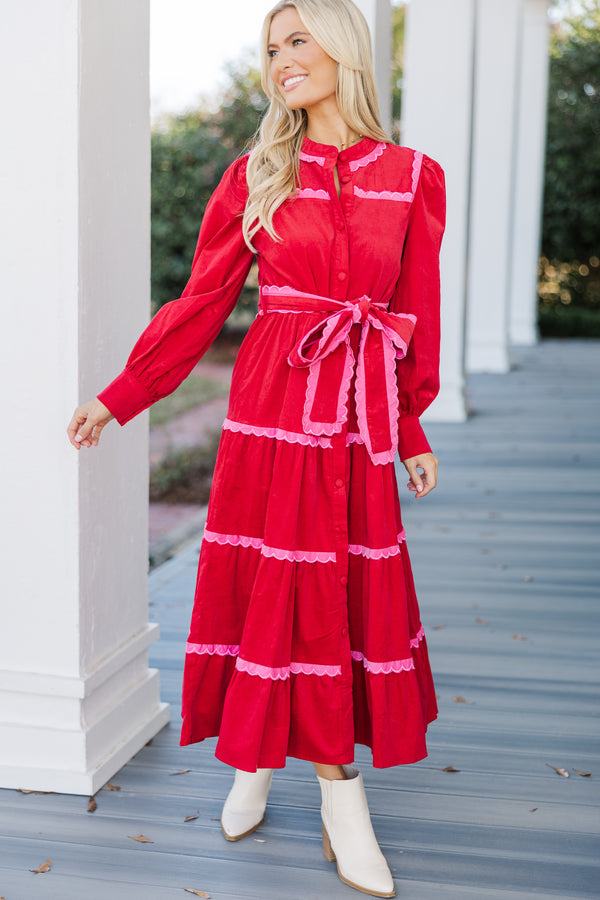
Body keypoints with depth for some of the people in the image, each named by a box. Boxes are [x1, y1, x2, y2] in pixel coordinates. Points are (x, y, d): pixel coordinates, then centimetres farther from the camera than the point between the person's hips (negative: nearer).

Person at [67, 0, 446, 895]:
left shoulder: (413, 178, 4)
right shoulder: (256, 176, 3)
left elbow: (418, 316, 8)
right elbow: (202, 301, 4)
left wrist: (412, 432, 9)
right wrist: (119, 396, 2)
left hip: (359, 411, 1)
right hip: (270, 401, 0)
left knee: (350, 583, 5)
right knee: (272, 579, 4)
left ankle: (337, 789, 17)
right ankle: (256, 756, 25)